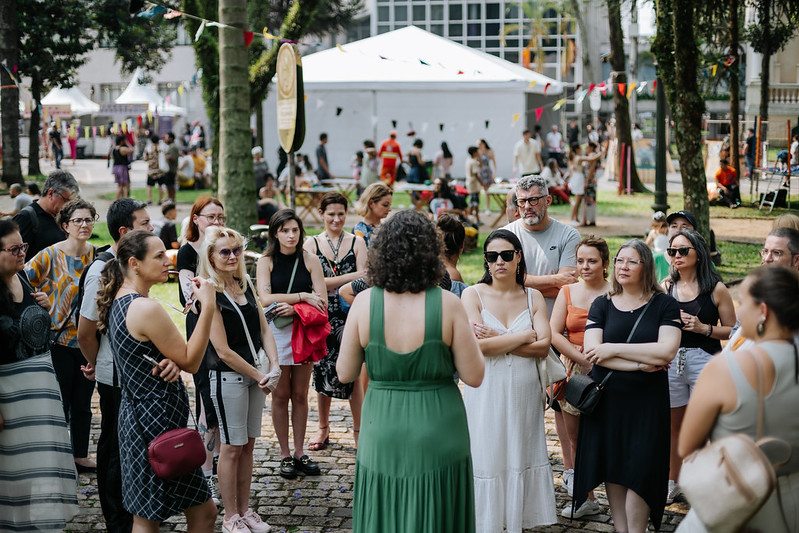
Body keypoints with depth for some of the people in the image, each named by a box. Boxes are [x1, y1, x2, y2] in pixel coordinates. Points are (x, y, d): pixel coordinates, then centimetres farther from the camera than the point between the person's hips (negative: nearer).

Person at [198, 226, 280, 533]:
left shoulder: (245, 284, 6)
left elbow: (263, 328, 8)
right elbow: (223, 350, -16)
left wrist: (274, 367, -6)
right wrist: (259, 377, -11)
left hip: (255, 373, 7)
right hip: (228, 377, -7)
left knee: (248, 445, 13)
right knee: (232, 447, 2)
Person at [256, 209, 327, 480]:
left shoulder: (309, 259, 3)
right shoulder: (266, 261, 0)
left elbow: (322, 300, -5)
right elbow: (265, 298, -14)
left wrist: (294, 308, -19)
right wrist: (303, 297, -14)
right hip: (276, 332, -1)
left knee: (300, 394, 8)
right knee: (280, 395, 3)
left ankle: (300, 452, 16)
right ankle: (285, 455, 12)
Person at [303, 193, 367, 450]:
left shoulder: (356, 242, 4)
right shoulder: (311, 244, 4)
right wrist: (350, 277, -15)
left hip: (350, 316, -1)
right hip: (321, 316, 1)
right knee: (322, 370, 7)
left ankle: (358, 430, 7)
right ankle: (323, 428, 23)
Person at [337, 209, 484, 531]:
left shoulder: (364, 303, -7)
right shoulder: (447, 304, -11)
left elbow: (345, 374, 0)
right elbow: (474, 376, -7)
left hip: (382, 436, 2)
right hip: (438, 436, -1)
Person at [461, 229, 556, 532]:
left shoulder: (533, 297, 7)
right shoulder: (473, 295, -2)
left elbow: (543, 347, -6)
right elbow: (479, 346, -15)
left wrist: (498, 341, -14)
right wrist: (524, 336, -8)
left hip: (523, 394, 3)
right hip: (485, 393, -3)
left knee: (520, 458, 8)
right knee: (487, 459, 1)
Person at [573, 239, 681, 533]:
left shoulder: (664, 304, 0)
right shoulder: (602, 305, 6)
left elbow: (666, 351, -15)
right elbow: (591, 352, -8)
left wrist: (613, 348, -14)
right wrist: (639, 364, -16)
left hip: (646, 401, -2)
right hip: (606, 399, 2)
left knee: (639, 471, -3)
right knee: (612, 469, 7)